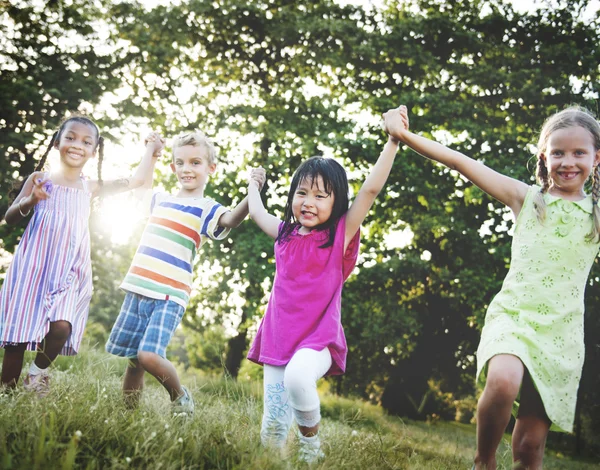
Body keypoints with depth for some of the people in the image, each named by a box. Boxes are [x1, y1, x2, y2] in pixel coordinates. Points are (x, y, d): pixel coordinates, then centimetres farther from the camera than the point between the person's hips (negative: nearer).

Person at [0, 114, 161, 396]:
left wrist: (151, 150, 8)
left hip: (69, 272, 1)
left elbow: (137, 180, 14)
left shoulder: (90, 188, 9)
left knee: (61, 326, -19)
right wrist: (29, 201, -16)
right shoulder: (40, 180, 2)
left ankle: (39, 371, 8)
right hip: (33, 266, -1)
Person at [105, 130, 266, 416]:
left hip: (170, 296, -6)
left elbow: (232, 219, -25)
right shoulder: (161, 200, 16)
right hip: (138, 290, 6)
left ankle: (180, 397, 6)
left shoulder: (206, 210, -2)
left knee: (149, 356, -19)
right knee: (132, 359, 9)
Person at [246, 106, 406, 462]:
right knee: (272, 431, -3)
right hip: (278, 339, 5)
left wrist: (393, 140, -16)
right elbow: (257, 213, 30)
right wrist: (253, 185, 46)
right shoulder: (285, 235, 10)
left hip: (318, 340, -4)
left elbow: (371, 188, -12)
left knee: (298, 376, -36)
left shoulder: (341, 235, -2)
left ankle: (311, 439, -10)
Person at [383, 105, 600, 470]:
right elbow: (461, 163, 2)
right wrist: (405, 135, -2)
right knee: (503, 382, -32)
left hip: (560, 334, 1)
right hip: (513, 315, -1)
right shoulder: (526, 198, 5)